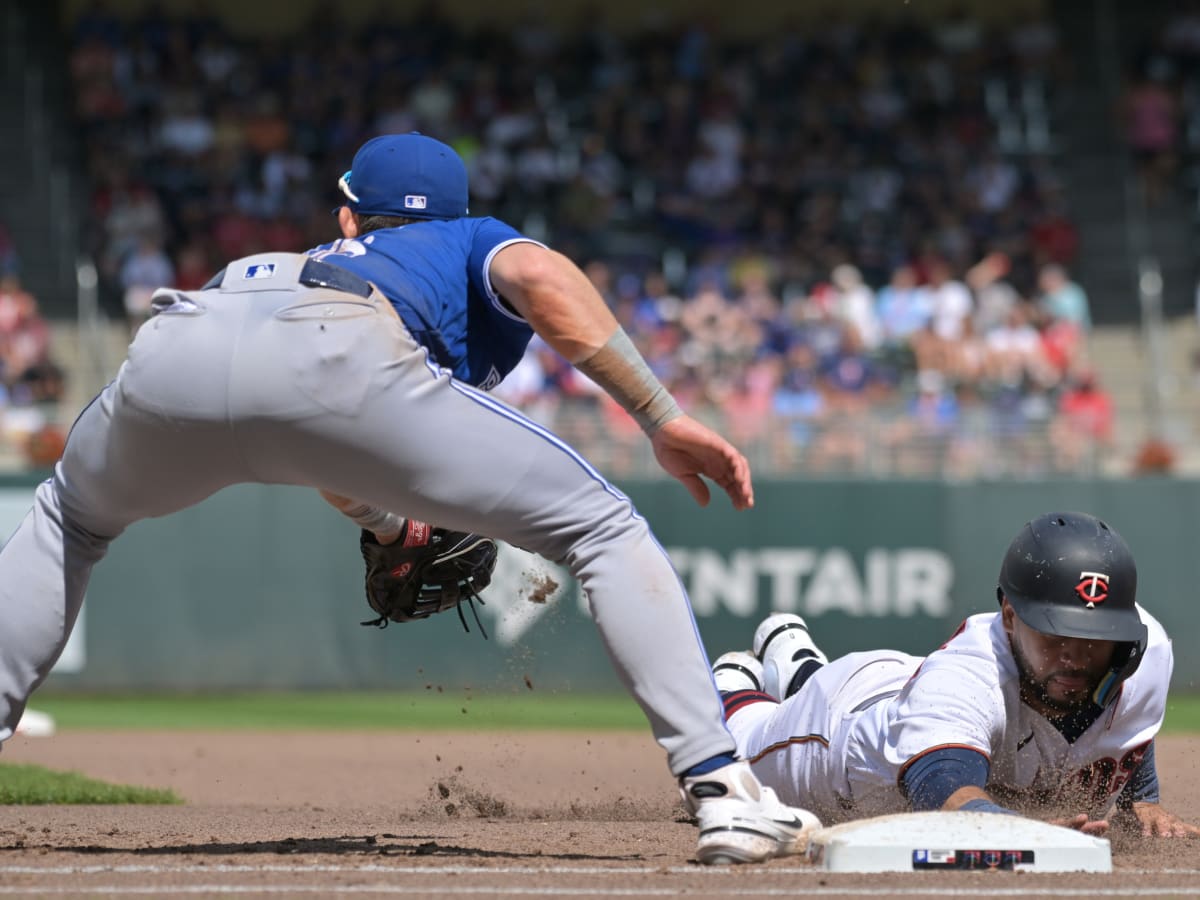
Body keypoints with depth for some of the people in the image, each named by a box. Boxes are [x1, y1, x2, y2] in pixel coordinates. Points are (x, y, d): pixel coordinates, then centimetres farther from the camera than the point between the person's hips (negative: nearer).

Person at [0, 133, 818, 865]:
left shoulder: (319, 260, 47)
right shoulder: (474, 242, 33)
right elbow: (538, 276, 8)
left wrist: (385, 522, 68)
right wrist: (663, 418, 6)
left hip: (173, 350, 5)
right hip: (340, 358, -5)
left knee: (69, 520, 38)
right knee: (602, 529, 6)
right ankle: (724, 795, -9)